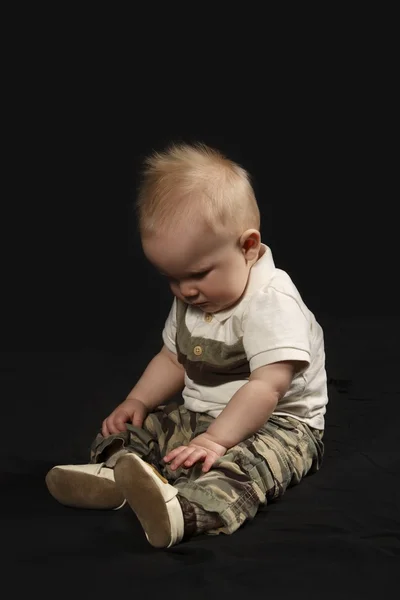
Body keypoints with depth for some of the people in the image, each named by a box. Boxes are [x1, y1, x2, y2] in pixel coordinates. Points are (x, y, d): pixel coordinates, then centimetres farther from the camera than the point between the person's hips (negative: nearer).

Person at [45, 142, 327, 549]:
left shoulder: (271, 300, -23)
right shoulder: (190, 300, 5)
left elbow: (266, 387, -29)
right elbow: (174, 359, 16)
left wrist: (216, 439, -35)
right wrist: (138, 400, 0)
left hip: (279, 422, -8)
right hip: (201, 416, 9)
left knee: (249, 459, -38)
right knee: (135, 427, -3)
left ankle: (187, 511, -61)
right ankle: (114, 473, -31)